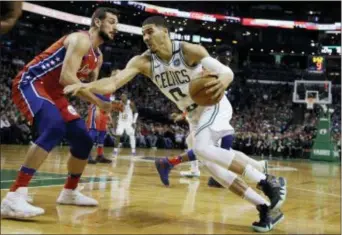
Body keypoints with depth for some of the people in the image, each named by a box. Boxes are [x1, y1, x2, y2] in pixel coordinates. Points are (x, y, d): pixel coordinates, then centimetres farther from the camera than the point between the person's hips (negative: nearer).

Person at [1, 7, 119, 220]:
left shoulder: (98, 56, 14)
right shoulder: (81, 39, -16)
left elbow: (88, 89, 16)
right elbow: (67, 77, -27)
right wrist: (99, 103, -23)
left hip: (54, 92, 10)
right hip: (30, 83, -10)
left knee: (84, 141, 7)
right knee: (55, 129, -34)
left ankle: (69, 192, 26)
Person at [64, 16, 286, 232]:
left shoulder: (189, 50, -23)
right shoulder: (143, 62, -12)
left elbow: (226, 70, -23)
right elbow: (113, 82, -21)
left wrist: (223, 81, -48)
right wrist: (85, 86, -40)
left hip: (214, 105, -7)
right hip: (194, 114, 7)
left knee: (201, 148, -30)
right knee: (211, 165, 1)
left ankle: (268, 182, -21)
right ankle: (267, 209, 7)